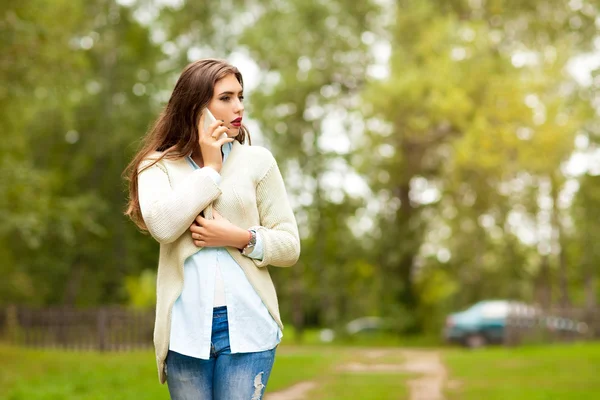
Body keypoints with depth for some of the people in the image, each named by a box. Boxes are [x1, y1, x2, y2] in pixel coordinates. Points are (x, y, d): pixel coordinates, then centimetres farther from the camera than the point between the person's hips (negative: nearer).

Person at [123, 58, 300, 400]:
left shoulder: (258, 160, 6)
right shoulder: (158, 165, 6)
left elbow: (290, 245, 6)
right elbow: (162, 225, -15)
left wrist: (240, 238, -12)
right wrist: (210, 169, -7)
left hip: (247, 325, 0)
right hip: (185, 327, 1)